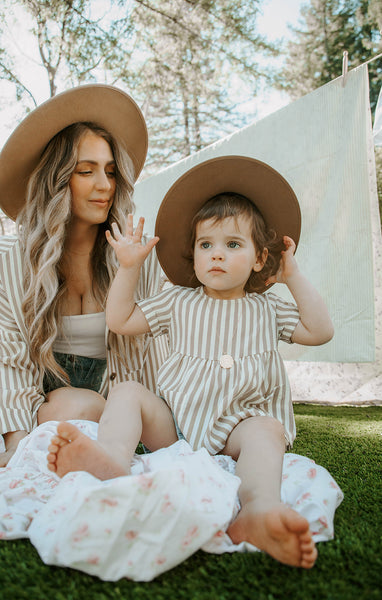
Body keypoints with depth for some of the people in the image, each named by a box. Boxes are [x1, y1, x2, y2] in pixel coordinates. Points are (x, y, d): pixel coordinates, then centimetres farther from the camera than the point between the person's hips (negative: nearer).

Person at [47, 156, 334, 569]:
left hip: (236, 423, -1)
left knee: (266, 429, -32)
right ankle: (113, 457, -51)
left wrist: (294, 277, 6)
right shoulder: (179, 302, 13)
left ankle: (259, 511, -59)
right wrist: (129, 267, 5)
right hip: (174, 419, 2)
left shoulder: (266, 309, 14)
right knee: (127, 393, -21)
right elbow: (120, 321, 13)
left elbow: (320, 331, 6)